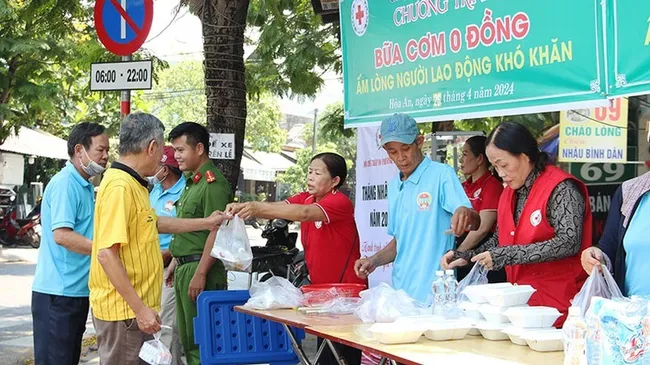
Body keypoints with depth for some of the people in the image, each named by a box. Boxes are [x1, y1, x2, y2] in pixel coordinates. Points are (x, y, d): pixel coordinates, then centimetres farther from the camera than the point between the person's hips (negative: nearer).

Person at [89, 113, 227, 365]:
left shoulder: (131, 184, 11)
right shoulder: (120, 186, -19)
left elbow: (154, 222, 29)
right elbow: (106, 254, -24)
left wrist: (205, 223, 35)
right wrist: (139, 308, -23)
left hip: (135, 307, 10)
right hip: (124, 309, -10)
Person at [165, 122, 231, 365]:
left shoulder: (213, 183, -15)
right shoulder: (192, 181, 16)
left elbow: (216, 232, -20)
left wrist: (200, 274, -23)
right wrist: (176, 262, 23)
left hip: (200, 267, -10)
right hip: (185, 267, 10)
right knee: (187, 336, 16)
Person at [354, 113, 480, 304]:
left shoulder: (442, 174, -6)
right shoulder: (394, 187, 15)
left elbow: (475, 223, -16)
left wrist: (465, 213, -38)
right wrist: (374, 261, 7)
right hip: (401, 290, 6)